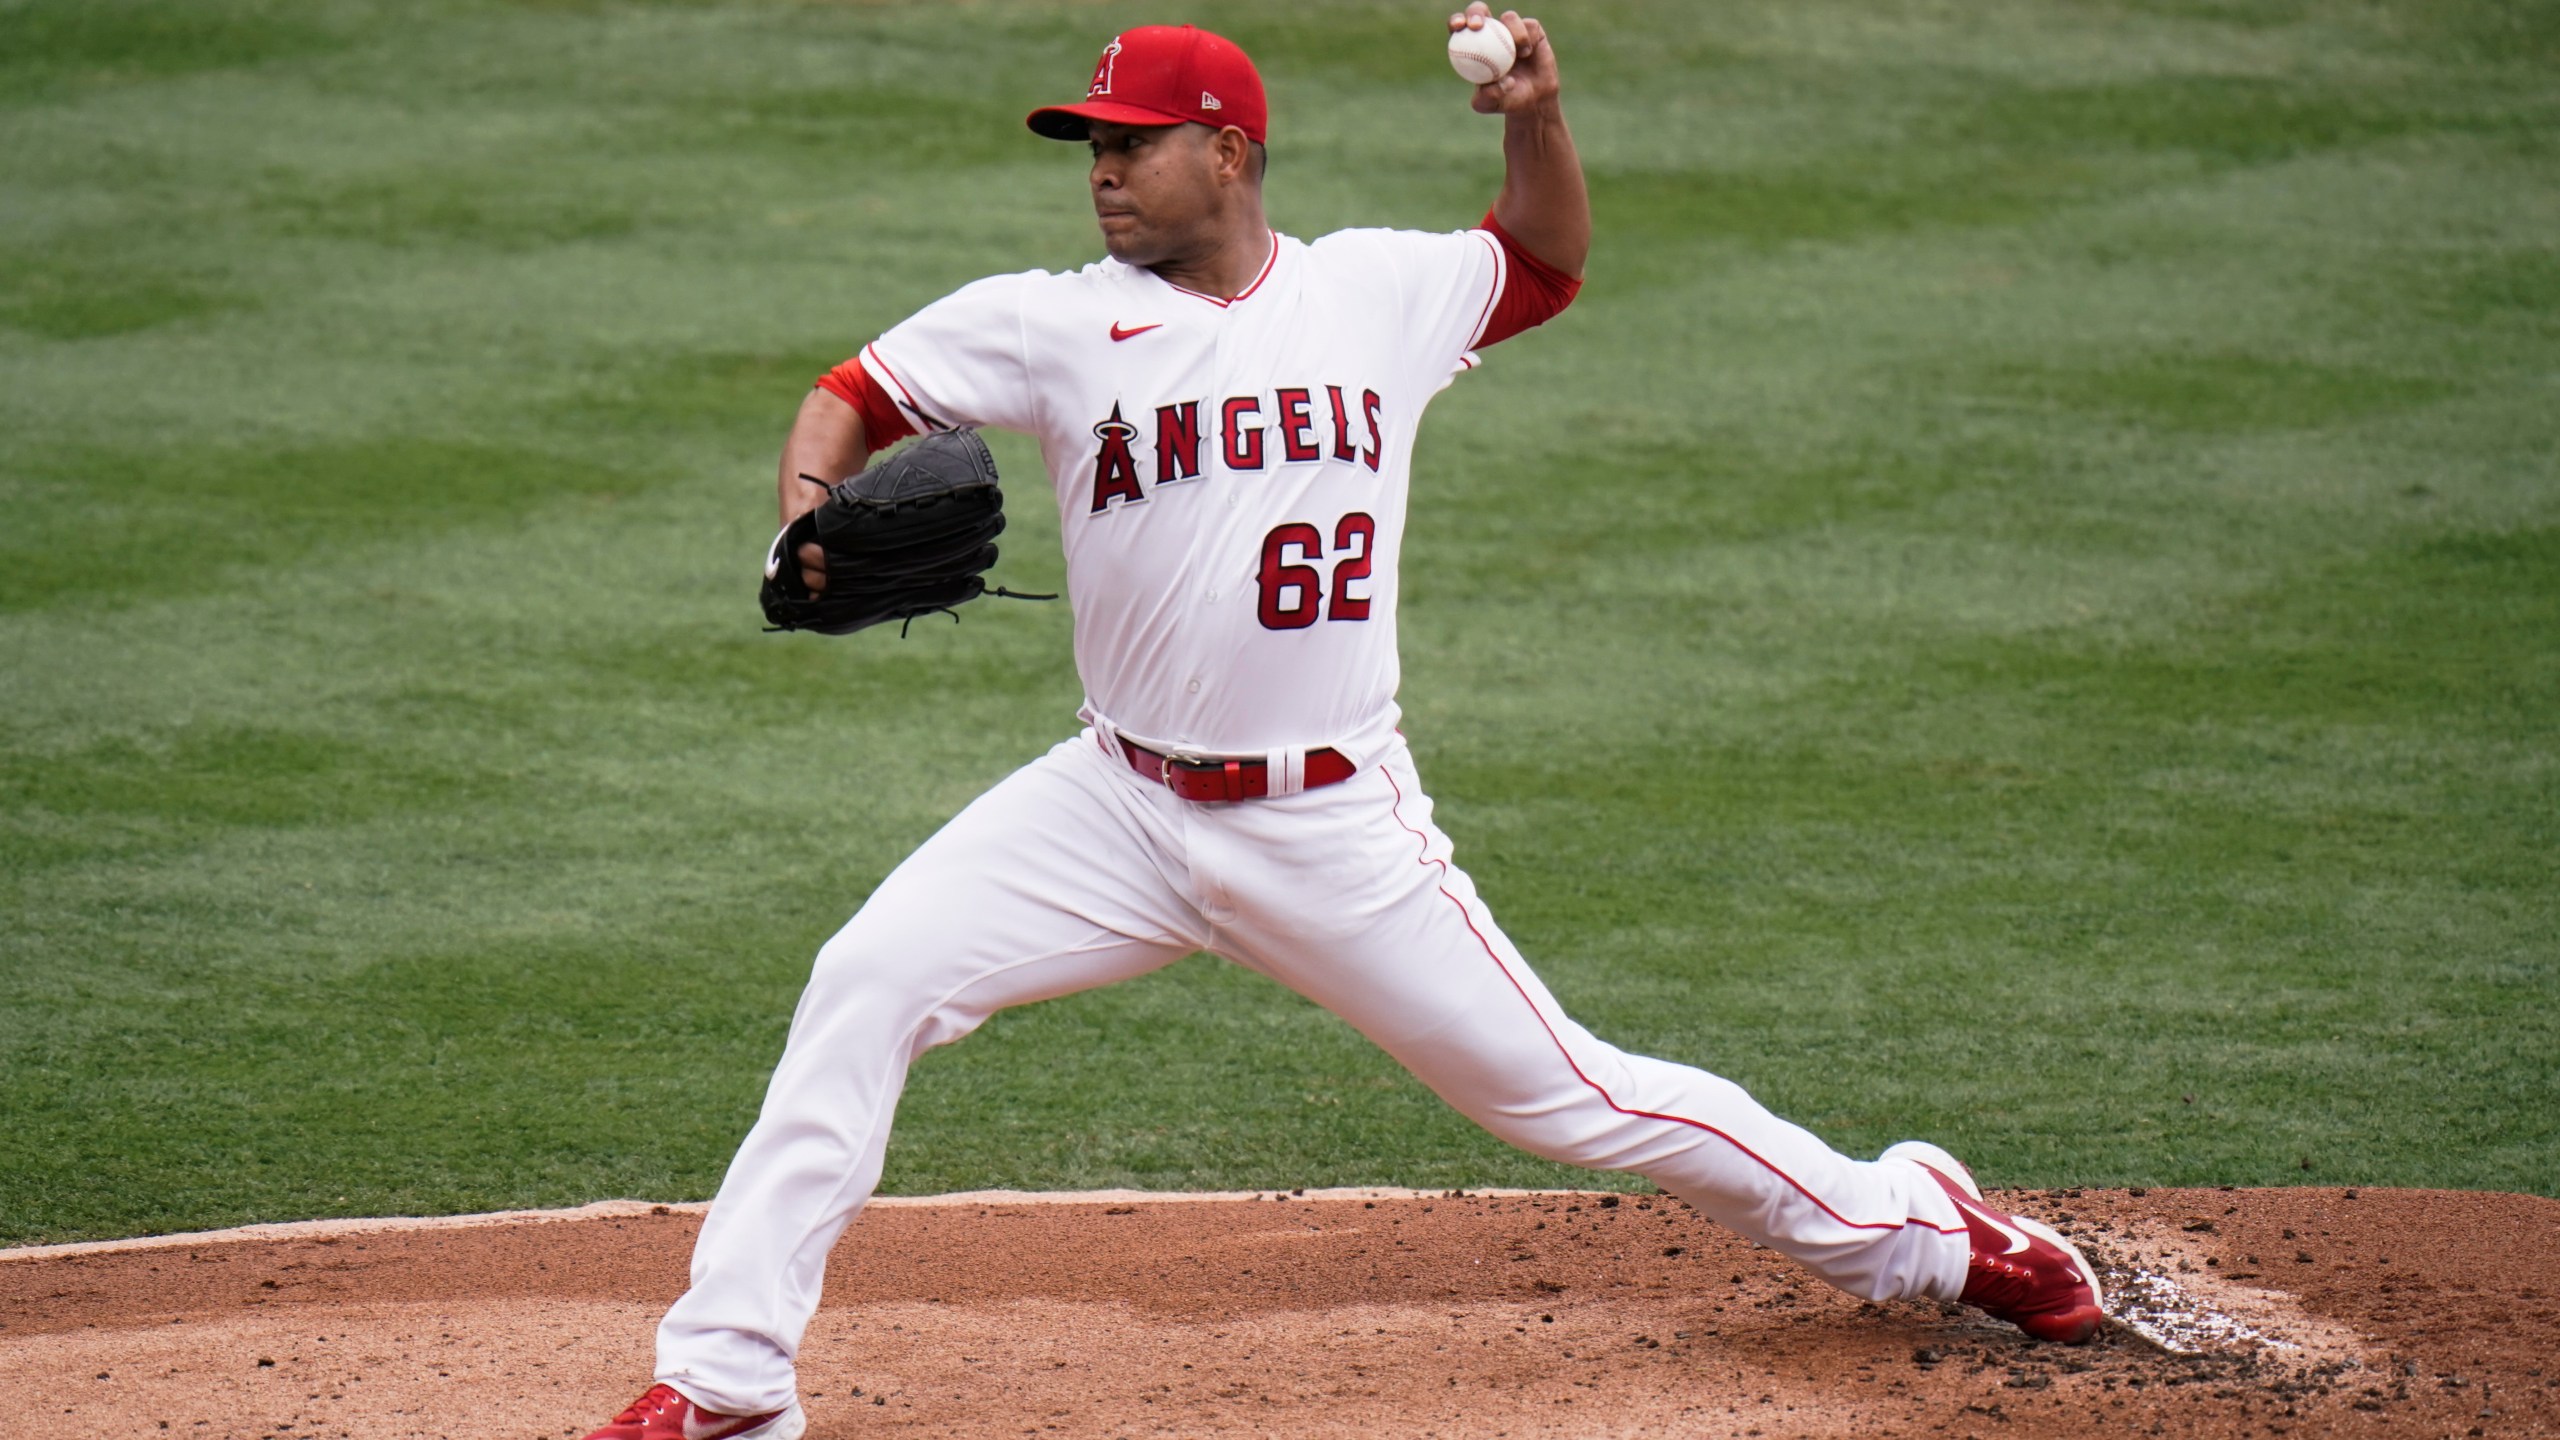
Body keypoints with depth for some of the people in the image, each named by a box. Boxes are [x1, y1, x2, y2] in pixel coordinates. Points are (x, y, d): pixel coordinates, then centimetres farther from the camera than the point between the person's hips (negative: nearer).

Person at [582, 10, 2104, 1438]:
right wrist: (813, 513, -24)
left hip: (1336, 831, -1)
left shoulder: (1380, 291, 2)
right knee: (865, 987, -16)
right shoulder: (1054, 323, -2)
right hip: (1121, 808, 1)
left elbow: (1548, 261, 20)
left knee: (1559, 1093, 2)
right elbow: (856, 397, -2)